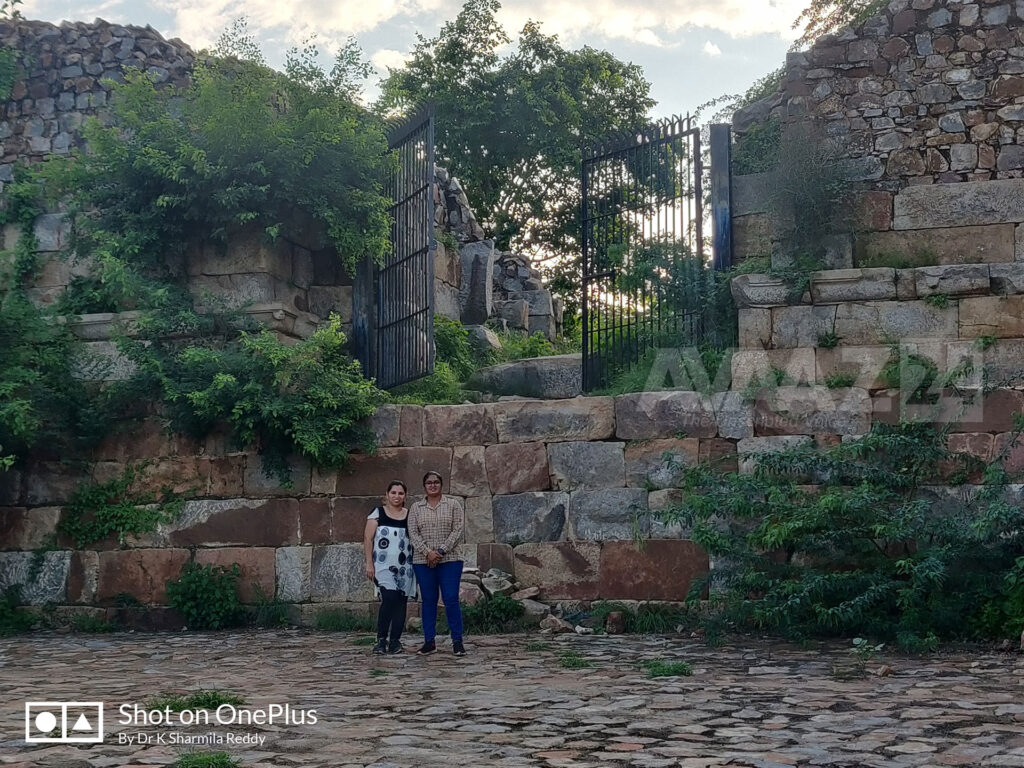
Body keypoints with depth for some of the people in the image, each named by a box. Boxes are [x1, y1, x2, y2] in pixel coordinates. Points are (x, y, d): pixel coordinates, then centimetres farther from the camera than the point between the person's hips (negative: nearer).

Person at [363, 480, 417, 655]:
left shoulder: (410, 516, 11)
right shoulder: (378, 513, 4)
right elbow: (368, 538, 1)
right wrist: (369, 563, -5)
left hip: (405, 567, 3)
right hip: (384, 565, -3)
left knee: (400, 602, 2)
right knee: (389, 598, -17)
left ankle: (395, 641, 11)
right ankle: (381, 639, -6)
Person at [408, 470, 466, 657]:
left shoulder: (453, 504, 5)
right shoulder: (415, 508, 10)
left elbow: (458, 530, -3)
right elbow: (413, 533, 2)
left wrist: (441, 551, -12)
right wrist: (427, 552, -13)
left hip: (449, 559, -2)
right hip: (423, 561, 2)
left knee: (451, 600, -6)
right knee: (428, 601, 5)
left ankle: (457, 641, -1)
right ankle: (429, 641, 11)